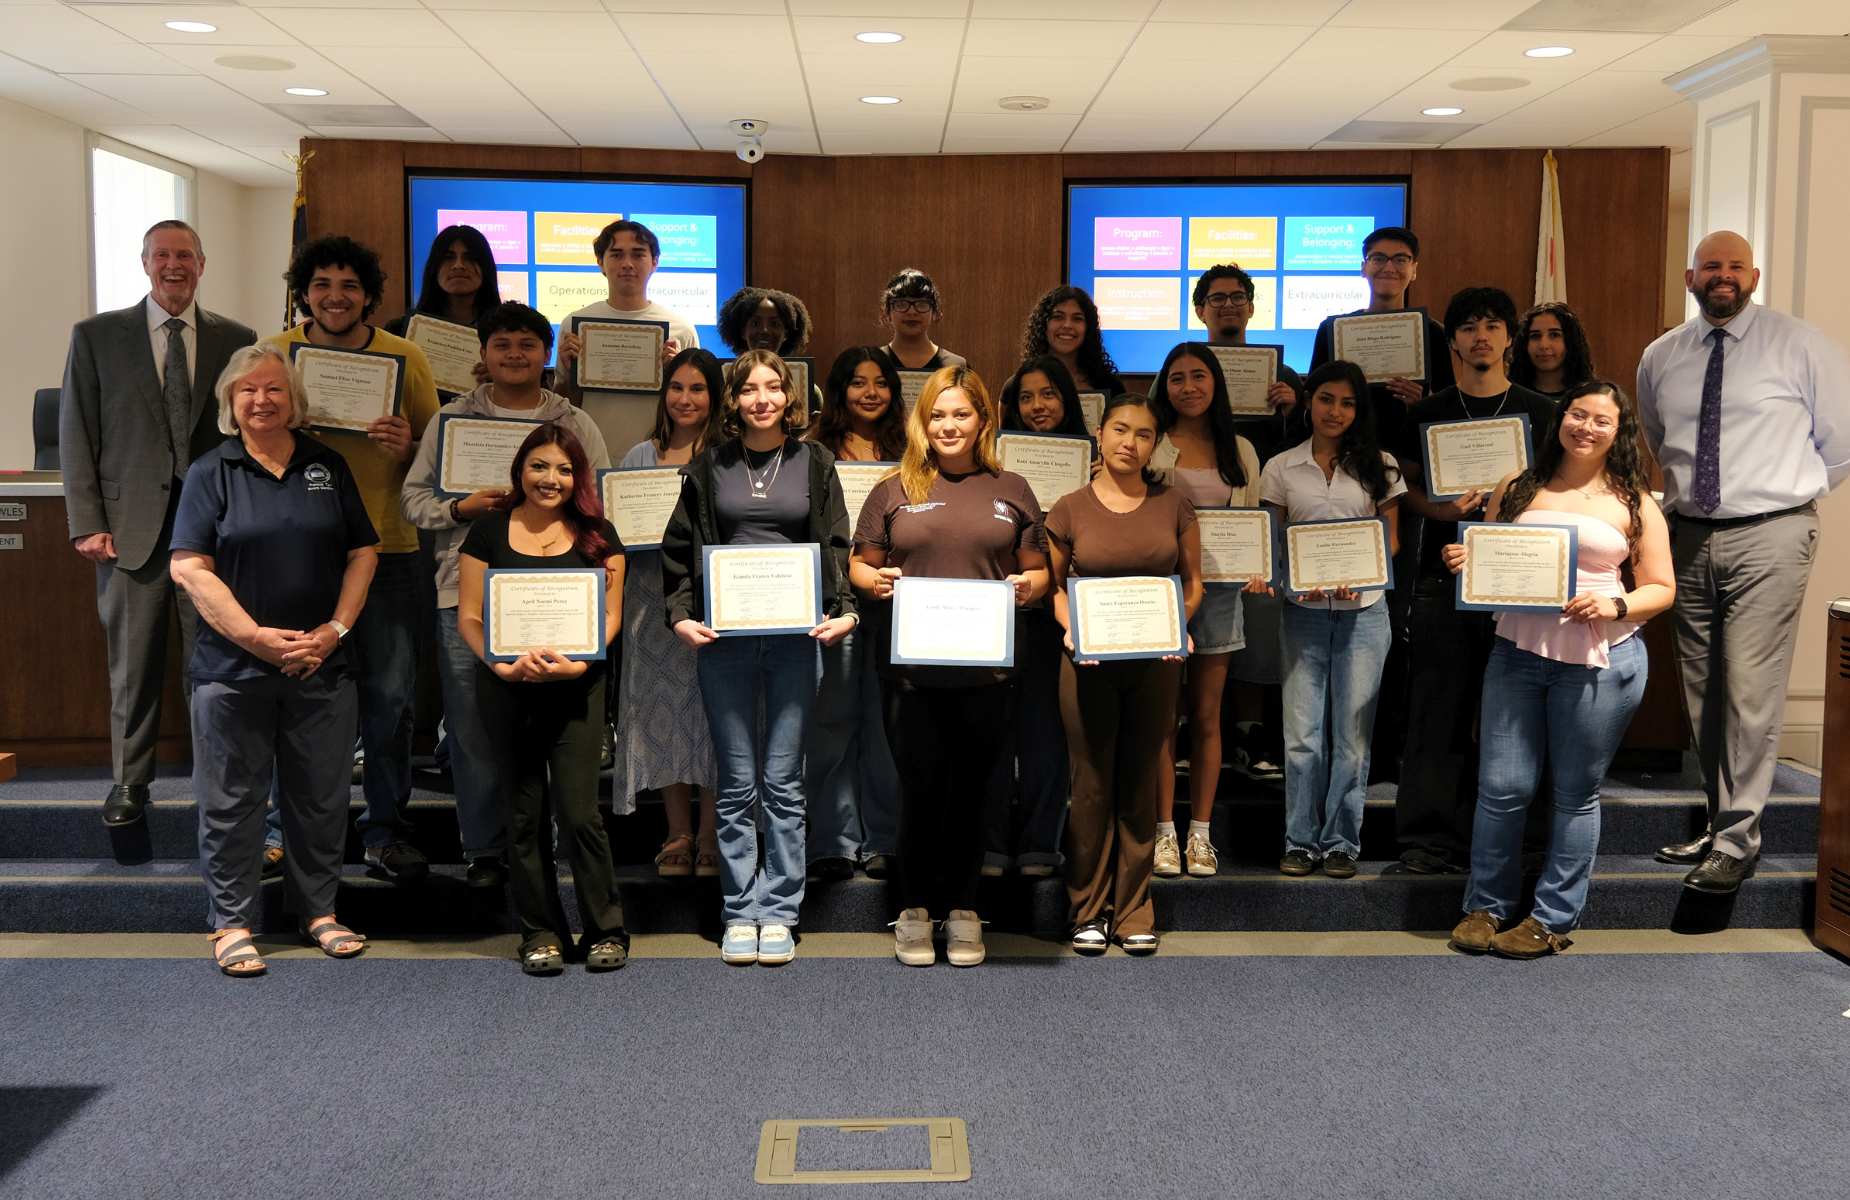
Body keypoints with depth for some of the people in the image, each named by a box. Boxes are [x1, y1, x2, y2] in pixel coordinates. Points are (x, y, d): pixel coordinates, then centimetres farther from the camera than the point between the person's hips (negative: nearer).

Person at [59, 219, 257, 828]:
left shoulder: (236, 340, 8)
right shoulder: (95, 336, 6)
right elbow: (76, 435, 4)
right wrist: (86, 523, -3)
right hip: (131, 526, 0)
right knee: (133, 663, 8)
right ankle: (129, 782, 22)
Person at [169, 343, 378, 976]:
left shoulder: (329, 467, 9)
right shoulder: (211, 473, 1)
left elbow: (363, 553, 8)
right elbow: (190, 568, -6)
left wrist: (335, 629, -6)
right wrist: (257, 637, -14)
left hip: (322, 665, 2)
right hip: (233, 666, -2)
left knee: (322, 794, 9)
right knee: (233, 799, 5)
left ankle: (318, 910, 23)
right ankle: (231, 924, 17)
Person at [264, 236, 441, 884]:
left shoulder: (405, 358, 4)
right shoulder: (272, 354, 5)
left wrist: (407, 448, -14)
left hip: (386, 549, 0)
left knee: (390, 696, 1)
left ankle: (386, 829, 16)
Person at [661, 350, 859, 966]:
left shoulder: (814, 463, 9)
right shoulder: (709, 468, 10)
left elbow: (835, 545, 7)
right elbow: (678, 549, 11)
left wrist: (843, 610, -8)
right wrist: (680, 613, -3)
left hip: (795, 636, -1)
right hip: (725, 637, 1)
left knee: (782, 782, 3)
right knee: (737, 784, 5)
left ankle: (778, 912, 12)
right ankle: (739, 912, 14)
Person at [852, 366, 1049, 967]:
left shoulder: (1011, 490, 11)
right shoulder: (894, 489, 9)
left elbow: (1039, 571, 13)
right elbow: (860, 566, 12)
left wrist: (1028, 586, -8)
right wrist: (876, 581, -9)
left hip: (987, 669, 1)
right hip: (912, 669, -1)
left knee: (970, 790, 8)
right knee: (921, 788, 3)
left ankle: (963, 911, 22)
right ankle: (914, 910, 20)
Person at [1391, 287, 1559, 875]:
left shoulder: (1538, 411, 11)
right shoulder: (1428, 412, 11)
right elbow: (1407, 487, 11)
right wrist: (1444, 510, -9)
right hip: (1444, 574, 0)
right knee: (1438, 710, -2)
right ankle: (1431, 839, 4)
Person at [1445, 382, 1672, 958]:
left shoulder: (1633, 504, 7)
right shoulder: (1516, 488, 11)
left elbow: (1661, 588, 7)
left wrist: (1615, 606, -12)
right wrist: (1463, 561, -4)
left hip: (1600, 660, -1)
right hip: (1518, 650, 1)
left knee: (1576, 792, 7)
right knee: (1502, 786, 1)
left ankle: (1553, 919, 21)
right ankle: (1487, 905, 19)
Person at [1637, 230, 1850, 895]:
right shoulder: (1659, 359, 9)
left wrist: (1795, 493, 11)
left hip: (1768, 537, -4)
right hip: (1689, 536, 5)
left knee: (1750, 692, -9)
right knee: (1701, 692, 10)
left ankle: (1737, 839, 0)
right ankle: (1720, 821, 23)